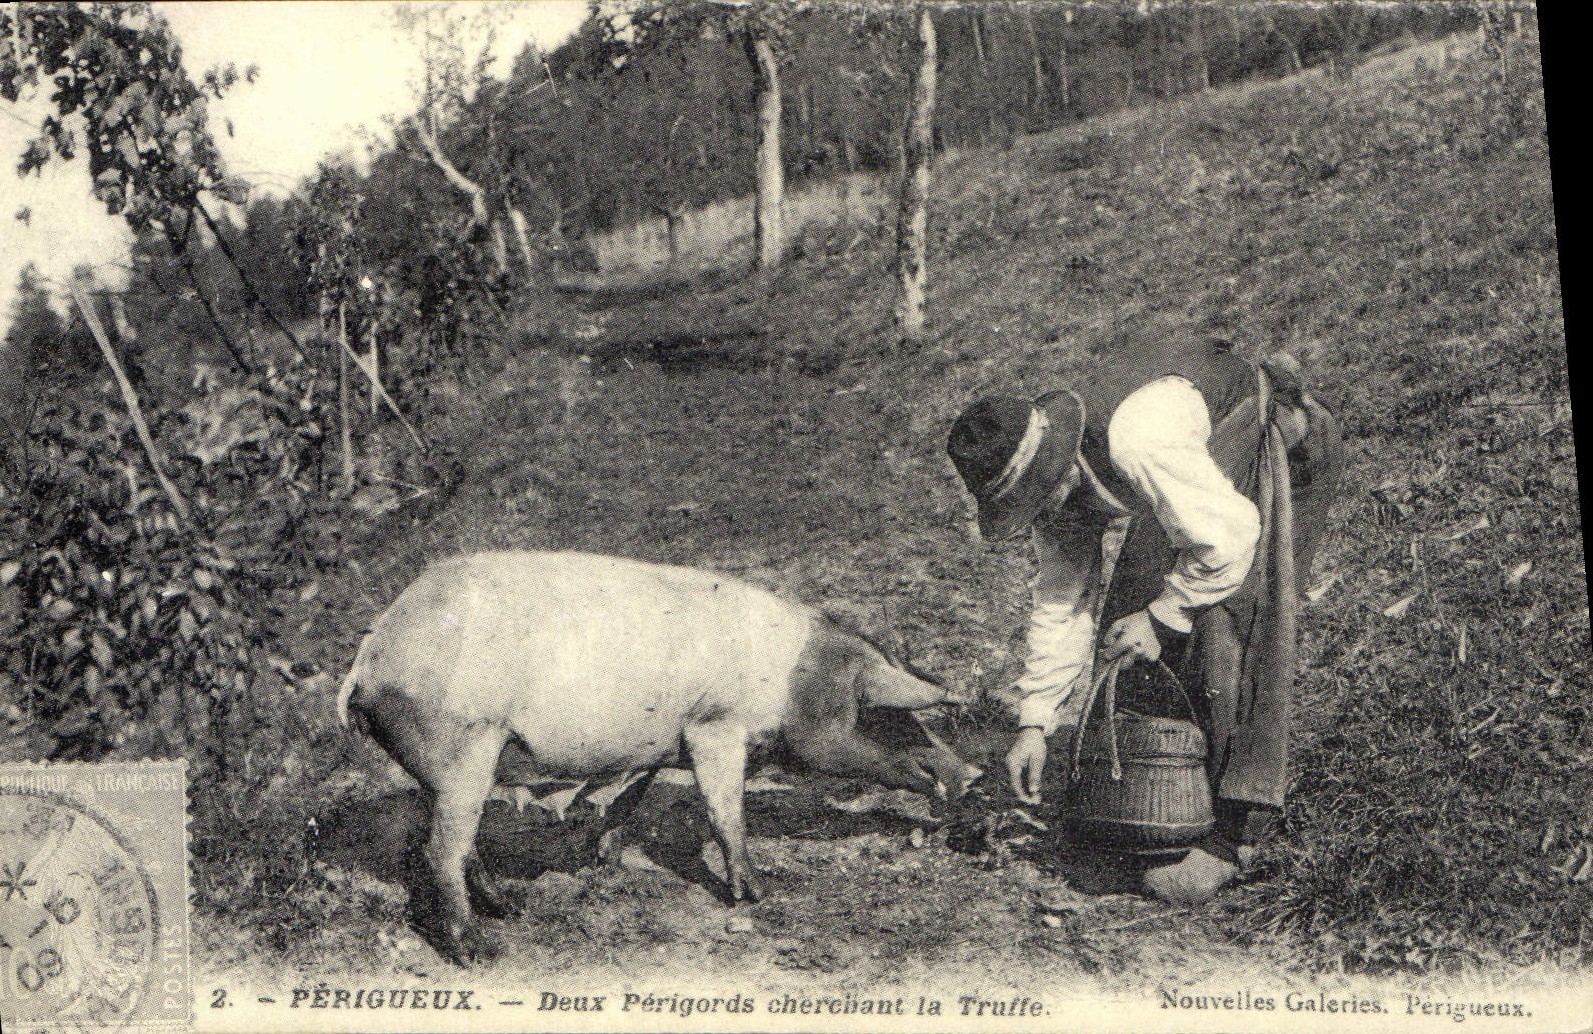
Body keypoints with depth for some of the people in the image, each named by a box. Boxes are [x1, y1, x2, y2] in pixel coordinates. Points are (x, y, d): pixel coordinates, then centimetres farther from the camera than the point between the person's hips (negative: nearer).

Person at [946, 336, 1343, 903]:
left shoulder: (1135, 438, -39)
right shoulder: (1054, 477, -11)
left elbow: (1229, 535, -34)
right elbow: (1060, 597, -2)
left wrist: (1164, 616, -22)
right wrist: (1035, 721, -3)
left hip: (1285, 446, -8)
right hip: (1208, 462, 8)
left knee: (1227, 626, -19)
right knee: (1126, 603, 3)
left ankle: (1234, 834, -11)